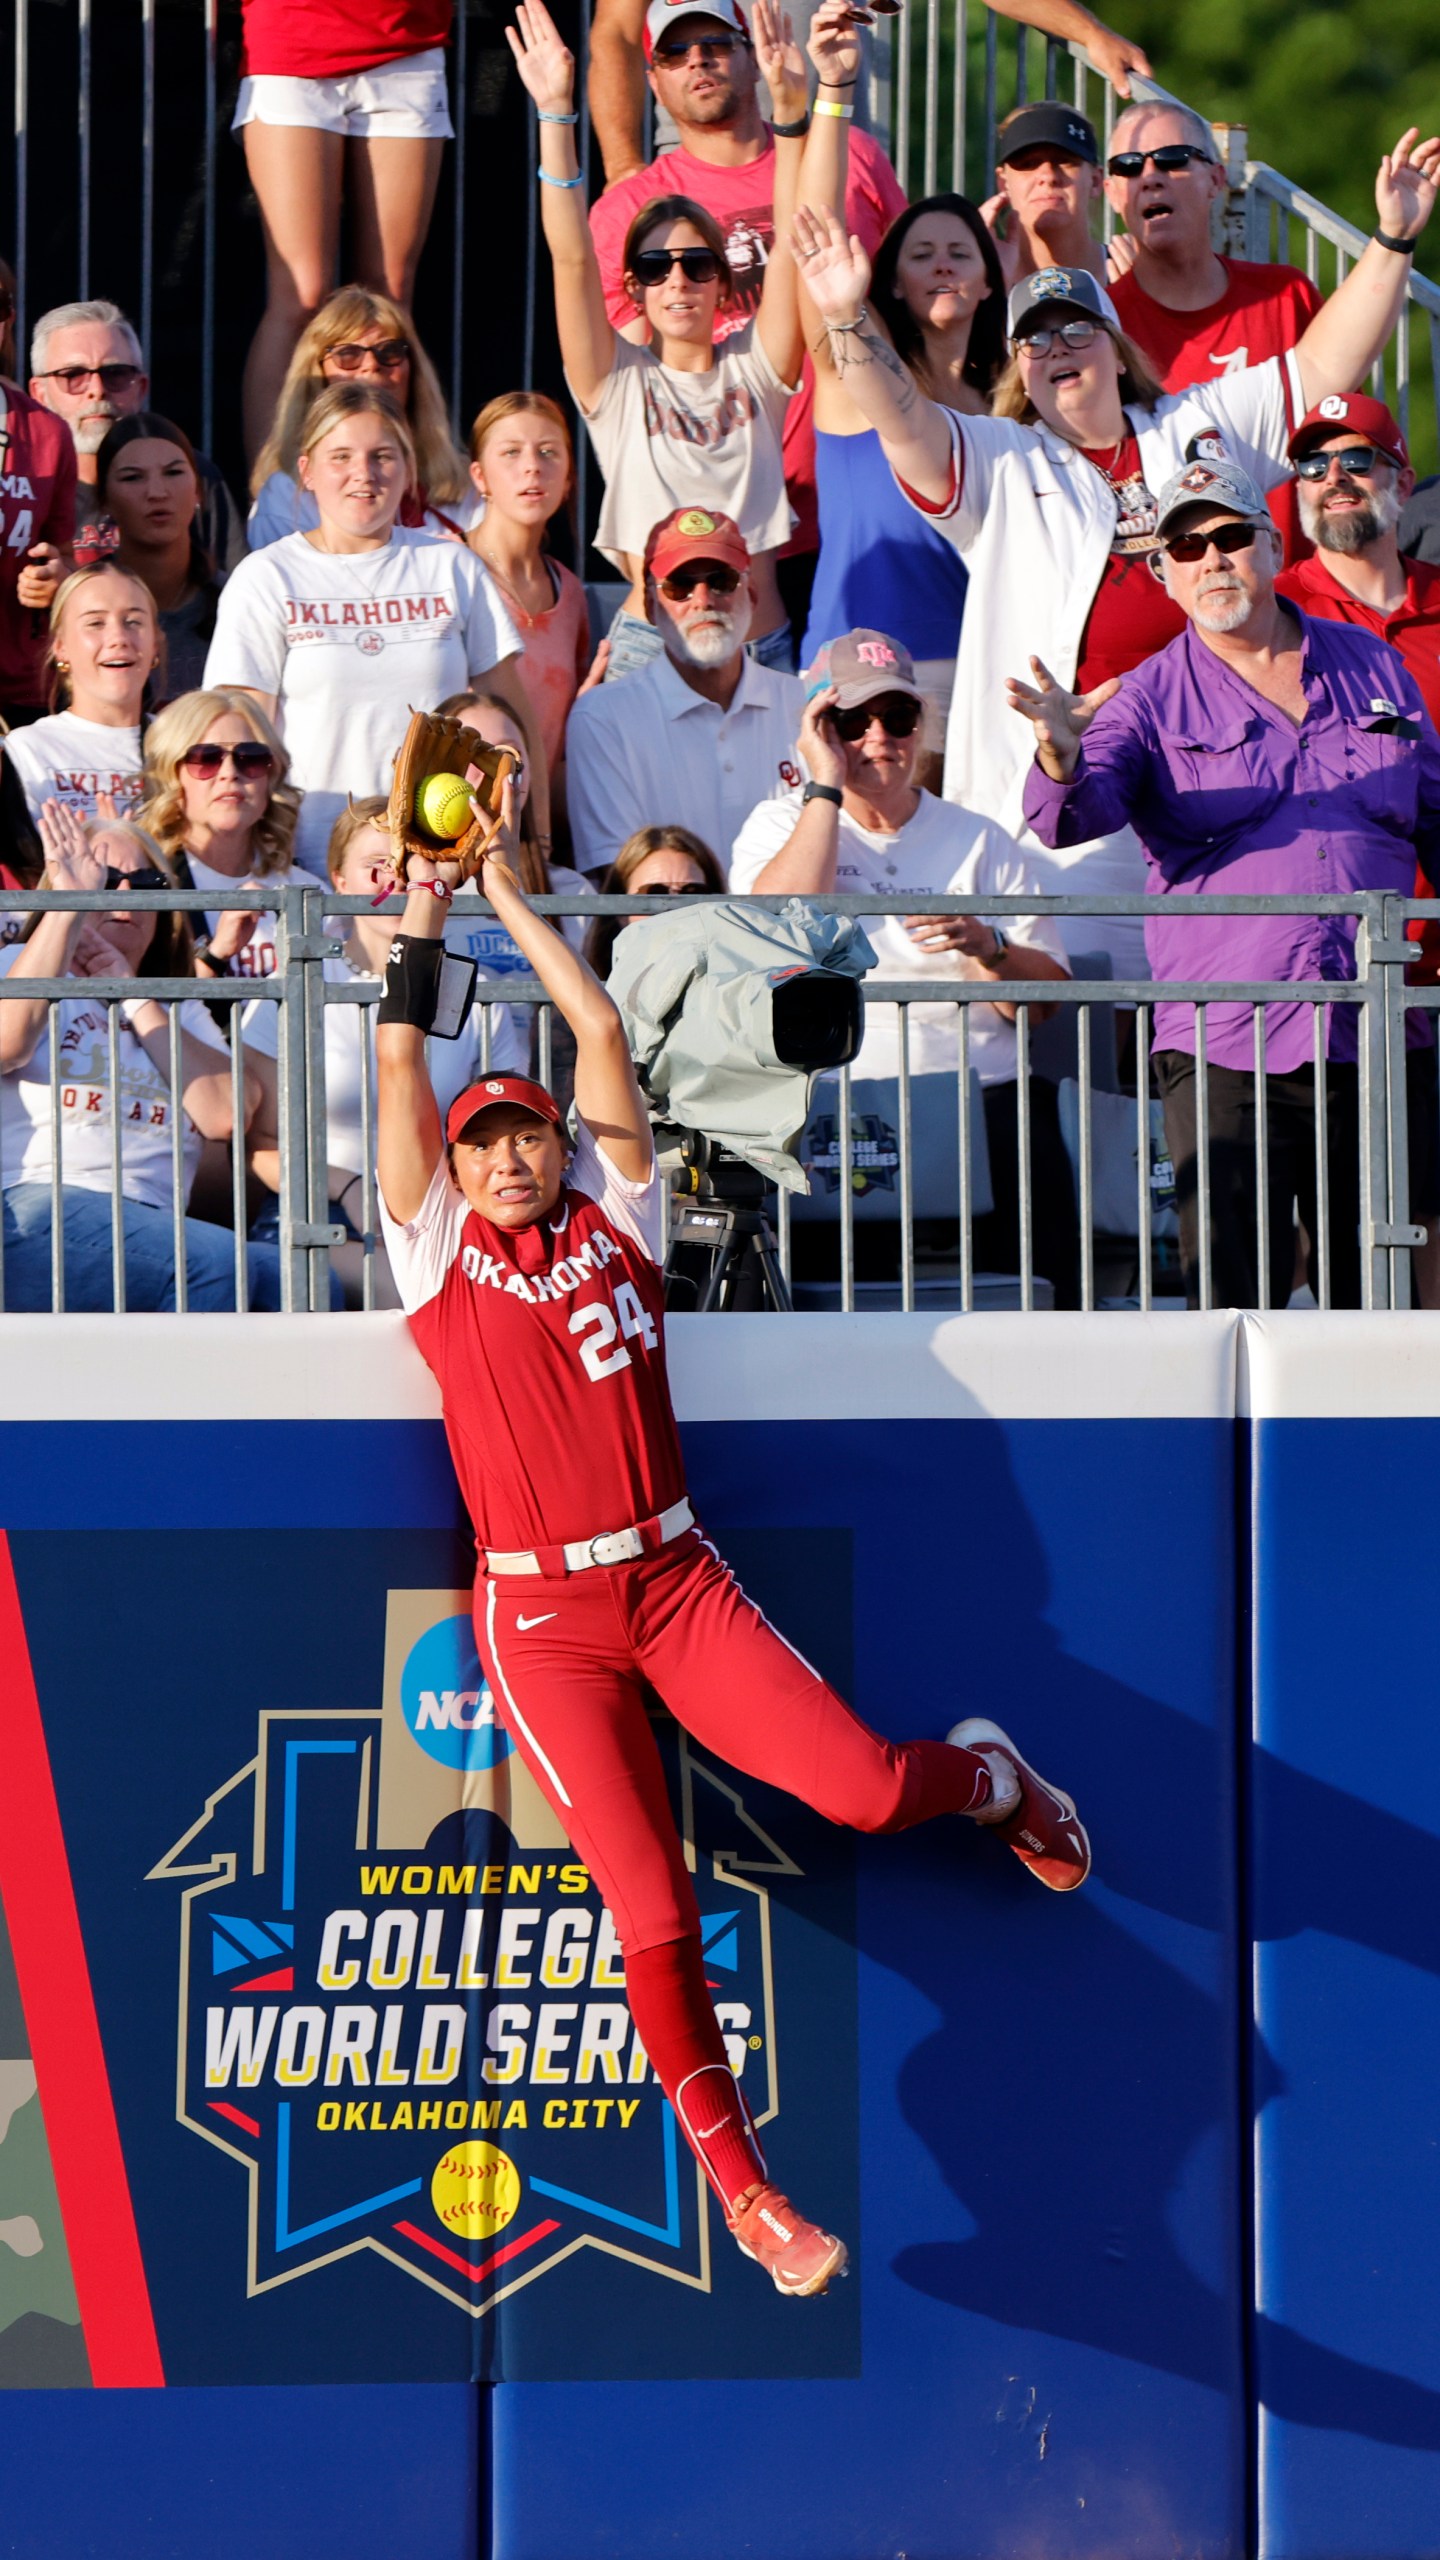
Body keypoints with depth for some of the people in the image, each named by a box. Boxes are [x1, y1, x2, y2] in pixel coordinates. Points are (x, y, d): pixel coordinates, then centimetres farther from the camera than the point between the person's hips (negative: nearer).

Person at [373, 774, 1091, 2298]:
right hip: (542, 1616, -1)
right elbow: (401, 1064, 0)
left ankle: (986, 1777, 23)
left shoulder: (612, 1224, 11)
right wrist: (423, 913, 6)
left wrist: (514, 904, 11)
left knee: (861, 1788, -15)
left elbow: (602, 1036, 6)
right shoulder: (440, 1256, 7)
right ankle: (733, 2179, 6)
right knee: (653, 1913, -9)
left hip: (677, 1583, 1)